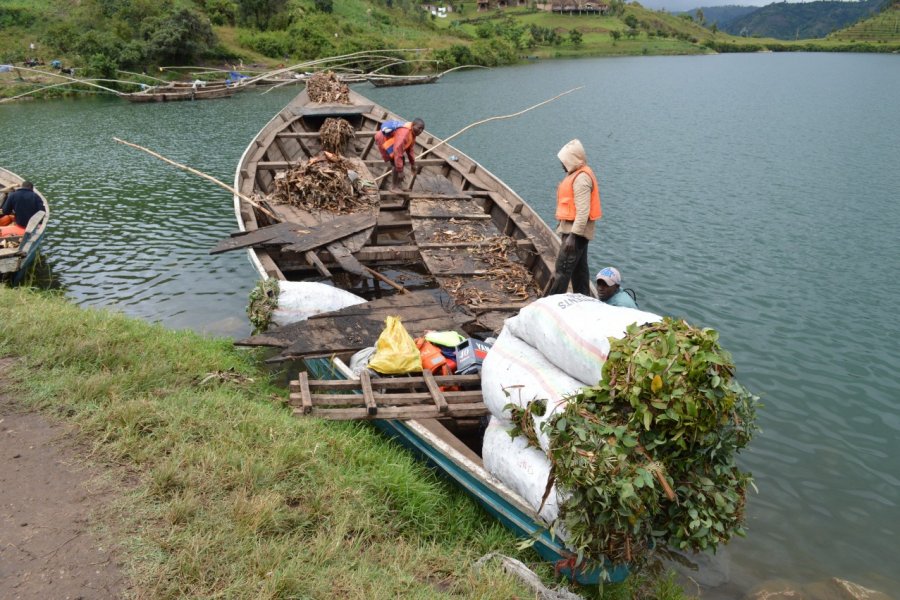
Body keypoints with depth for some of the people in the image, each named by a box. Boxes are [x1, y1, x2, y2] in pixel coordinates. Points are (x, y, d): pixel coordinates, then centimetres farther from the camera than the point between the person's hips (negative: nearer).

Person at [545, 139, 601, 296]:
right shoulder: (577, 174, 14)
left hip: (576, 230, -11)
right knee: (579, 269, 15)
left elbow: (583, 211, -25)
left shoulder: (581, 178, -19)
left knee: (562, 270, -9)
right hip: (577, 230, 11)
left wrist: (573, 236, -27)